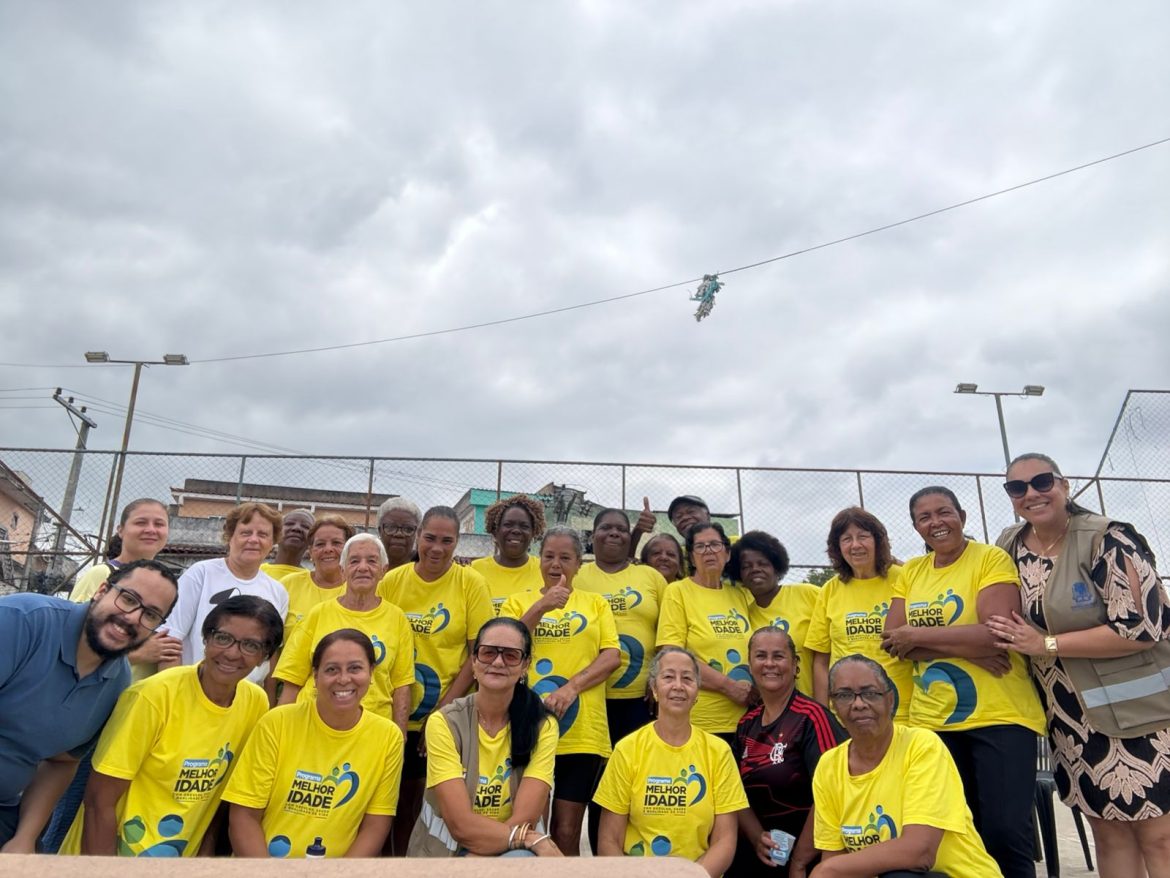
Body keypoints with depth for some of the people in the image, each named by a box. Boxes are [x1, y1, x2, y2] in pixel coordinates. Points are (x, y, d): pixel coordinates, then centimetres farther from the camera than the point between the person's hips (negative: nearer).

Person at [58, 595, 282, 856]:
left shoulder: (256, 703, -8)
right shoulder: (155, 696, -21)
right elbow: (100, 802, -16)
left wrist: (206, 852, 1)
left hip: (185, 855, 4)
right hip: (109, 853, -3)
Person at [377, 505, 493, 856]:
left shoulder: (470, 582, -7)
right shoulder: (392, 581, -1)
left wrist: (445, 707, -12)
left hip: (450, 715, -1)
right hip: (397, 715, 2)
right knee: (403, 798, 12)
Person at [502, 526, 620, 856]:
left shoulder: (596, 604, 11)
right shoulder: (519, 601, 9)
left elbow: (612, 655, 0)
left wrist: (572, 686, -14)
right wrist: (540, 608, -14)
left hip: (581, 733, 0)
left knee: (567, 832, 4)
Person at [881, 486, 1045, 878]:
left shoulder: (992, 559, -5)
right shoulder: (911, 571, 10)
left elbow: (997, 634, -19)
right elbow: (890, 641, -1)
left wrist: (916, 635, -12)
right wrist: (966, 648, -15)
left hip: (999, 716, -4)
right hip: (932, 721, 5)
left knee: (1005, 832, -5)